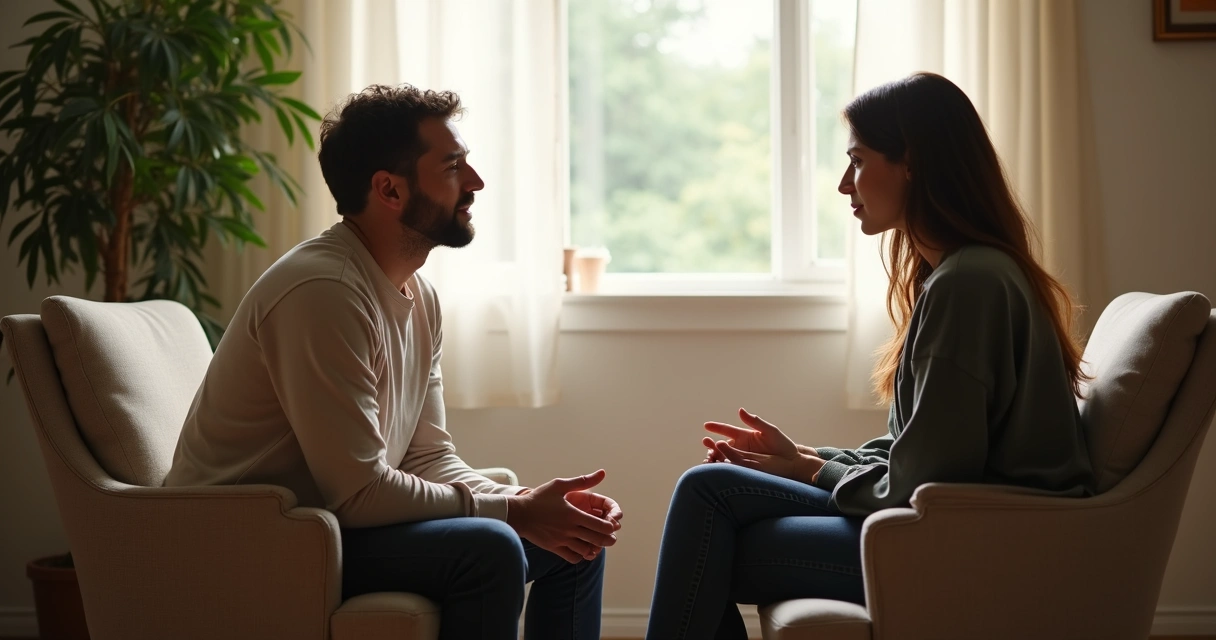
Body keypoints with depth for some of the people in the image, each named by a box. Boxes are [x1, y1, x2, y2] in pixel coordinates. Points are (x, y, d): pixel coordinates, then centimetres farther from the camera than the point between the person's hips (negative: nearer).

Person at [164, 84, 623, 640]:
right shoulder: (322, 291, -24)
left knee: (576, 540, 10)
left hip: (329, 521, 9)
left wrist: (527, 504, -11)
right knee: (487, 549, -29)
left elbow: (428, 456, 7)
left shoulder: (419, 298, 6)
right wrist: (514, 510, -18)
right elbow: (358, 493, -26)